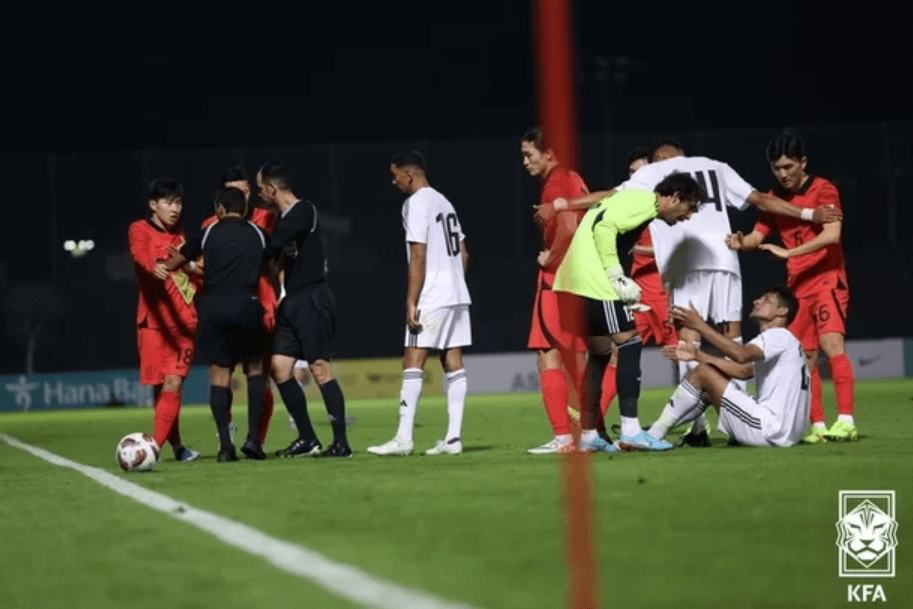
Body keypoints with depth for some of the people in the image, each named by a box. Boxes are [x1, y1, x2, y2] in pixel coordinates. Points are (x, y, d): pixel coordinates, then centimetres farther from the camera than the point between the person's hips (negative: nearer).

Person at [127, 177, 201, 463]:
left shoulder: (179, 235, 17)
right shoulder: (140, 230, -1)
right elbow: (140, 254, -25)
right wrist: (154, 266, -45)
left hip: (184, 319, 4)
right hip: (154, 320, -4)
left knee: (173, 383, -9)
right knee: (161, 385, -1)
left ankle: (155, 447, -13)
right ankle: (176, 446, 12)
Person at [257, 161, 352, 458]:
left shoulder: (304, 212, -11)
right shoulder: (283, 218, 16)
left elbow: (272, 244, -22)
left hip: (312, 299, -9)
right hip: (292, 302, 9)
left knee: (320, 368, -9)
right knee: (280, 367, 4)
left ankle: (341, 443, -7)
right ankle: (307, 439, 10)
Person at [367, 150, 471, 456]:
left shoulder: (415, 204, -9)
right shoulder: (444, 202, 18)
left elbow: (418, 256, -16)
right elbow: (463, 253, 20)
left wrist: (411, 301, -16)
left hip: (432, 297, -9)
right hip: (457, 294, 9)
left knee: (413, 362, -8)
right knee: (453, 363, 4)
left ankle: (404, 437, -13)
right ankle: (453, 437, 1)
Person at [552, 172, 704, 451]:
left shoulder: (634, 199, 22)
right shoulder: (645, 201, -6)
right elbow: (603, 226, -19)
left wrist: (623, 288, 16)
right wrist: (617, 277, -17)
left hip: (572, 281, 10)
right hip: (593, 281, -10)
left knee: (600, 352, 15)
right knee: (629, 342, -6)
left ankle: (587, 435, 16)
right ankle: (630, 431, -8)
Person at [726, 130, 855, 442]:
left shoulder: (823, 190, -9)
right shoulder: (777, 198, 10)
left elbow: (831, 234, -22)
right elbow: (758, 236, 8)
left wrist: (788, 252, -27)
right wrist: (741, 243, -15)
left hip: (827, 279, -6)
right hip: (797, 286, 6)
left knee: (832, 345, -20)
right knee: (806, 357, 5)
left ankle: (846, 421, -24)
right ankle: (817, 426, 10)